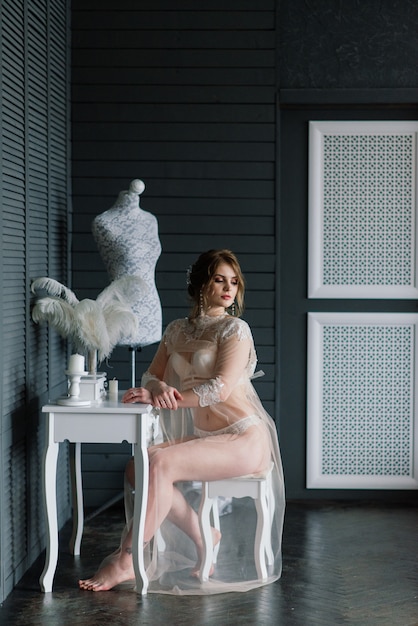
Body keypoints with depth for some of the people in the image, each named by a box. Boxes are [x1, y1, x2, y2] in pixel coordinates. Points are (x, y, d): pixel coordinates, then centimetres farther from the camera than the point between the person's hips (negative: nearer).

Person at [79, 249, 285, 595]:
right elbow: (152, 376, 8)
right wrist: (159, 389, -18)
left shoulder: (235, 329, -6)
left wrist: (162, 397, -21)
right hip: (204, 437, 7)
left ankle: (126, 561, -23)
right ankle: (203, 537, -2)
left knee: (160, 462, -27)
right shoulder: (178, 330, 14)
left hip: (245, 439, -7)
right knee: (137, 467, -16)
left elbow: (221, 388, -17)